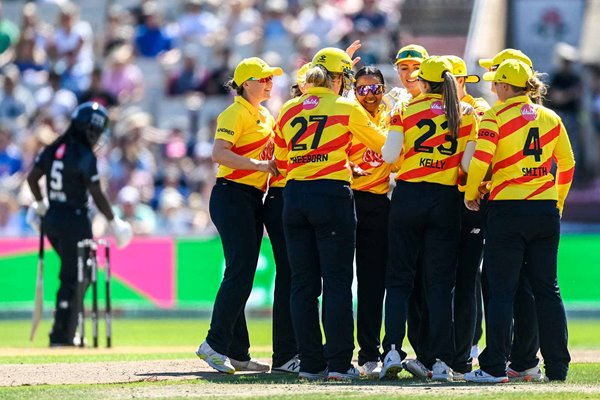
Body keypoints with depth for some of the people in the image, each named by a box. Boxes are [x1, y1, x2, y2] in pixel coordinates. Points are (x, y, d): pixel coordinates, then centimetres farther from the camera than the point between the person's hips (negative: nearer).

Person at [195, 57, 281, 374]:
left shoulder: (266, 117, 19)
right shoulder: (235, 113, -8)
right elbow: (219, 153, -21)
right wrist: (259, 165, -22)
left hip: (254, 199, 9)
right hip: (233, 196, -9)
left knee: (243, 276, 8)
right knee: (239, 273, -14)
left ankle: (237, 353, 10)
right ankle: (215, 345, -12)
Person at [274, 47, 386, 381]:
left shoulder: (288, 111, 9)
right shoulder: (347, 109, -2)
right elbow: (382, 143, 10)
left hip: (294, 195, 4)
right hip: (332, 195, -4)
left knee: (303, 282, 7)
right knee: (337, 281, 0)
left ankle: (310, 363, 7)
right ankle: (339, 362, -3)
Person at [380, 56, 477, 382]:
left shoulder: (407, 110, -1)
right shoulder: (466, 116, 3)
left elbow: (389, 155, -6)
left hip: (409, 196, -1)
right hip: (446, 201, 1)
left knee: (399, 278, 7)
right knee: (440, 282, 4)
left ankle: (392, 351, -6)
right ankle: (440, 360, -1)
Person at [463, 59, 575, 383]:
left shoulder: (496, 117, -6)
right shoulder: (551, 119, 9)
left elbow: (480, 160, -15)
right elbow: (567, 164, 13)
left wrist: (470, 194, 1)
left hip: (507, 210, -4)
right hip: (546, 210, 4)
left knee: (501, 290, -1)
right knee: (547, 289, 9)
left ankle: (494, 366, -3)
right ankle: (557, 366, 9)